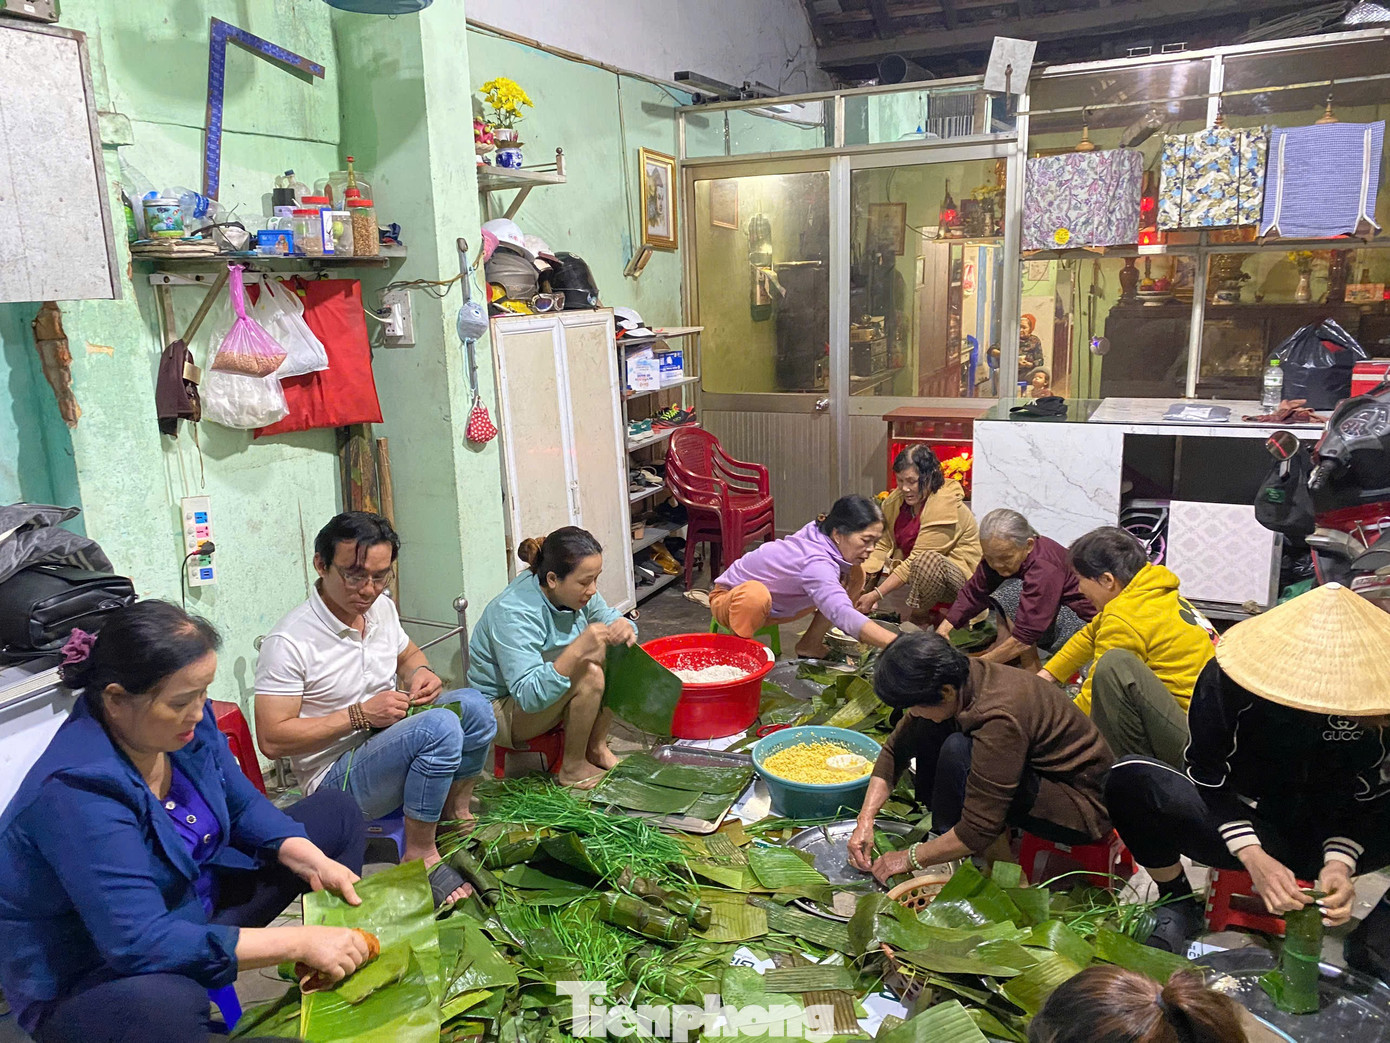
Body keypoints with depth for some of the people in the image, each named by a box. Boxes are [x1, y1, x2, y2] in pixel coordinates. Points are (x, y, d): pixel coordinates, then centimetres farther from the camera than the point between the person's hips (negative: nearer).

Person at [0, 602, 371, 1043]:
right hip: (88, 978, -8)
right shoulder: (77, 789, -34)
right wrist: (297, 943, -36)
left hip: (195, 906, 9)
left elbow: (243, 805, 3)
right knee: (167, 1005, -44)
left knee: (336, 813, 8)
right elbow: (139, 943, -36)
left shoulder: (186, 720, -12)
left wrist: (315, 863, -14)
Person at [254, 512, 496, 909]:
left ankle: (456, 814, 3)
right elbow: (272, 739, -20)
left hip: (392, 747, 7)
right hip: (336, 776, -7)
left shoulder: (382, 609, 2)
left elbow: (408, 654, 22)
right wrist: (360, 715, -23)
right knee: (440, 726, -31)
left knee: (472, 704, -16)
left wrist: (421, 672, -3)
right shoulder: (289, 642, -21)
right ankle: (420, 854, -16)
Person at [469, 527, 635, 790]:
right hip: (503, 710, -8)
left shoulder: (576, 592, -11)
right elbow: (528, 695, -37)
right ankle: (573, 768, -10)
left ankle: (597, 749, 1)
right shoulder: (514, 614, -33)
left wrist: (624, 628, -22)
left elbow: (610, 618, 4)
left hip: (548, 689, 8)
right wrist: (577, 650, -48)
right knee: (589, 674, -29)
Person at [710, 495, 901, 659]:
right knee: (754, 594, -45)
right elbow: (843, 615, -53)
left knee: (855, 574, -4)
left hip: (777, 605, 8)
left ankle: (810, 645, 5)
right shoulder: (815, 563, -39)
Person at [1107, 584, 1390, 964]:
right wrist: (1254, 858, -26)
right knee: (1131, 779, -30)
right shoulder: (1224, 679, -21)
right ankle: (1178, 905, -6)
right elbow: (1209, 779, -15)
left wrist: (1340, 861, -25)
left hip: (1333, 838, 2)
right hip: (1241, 830, -1)